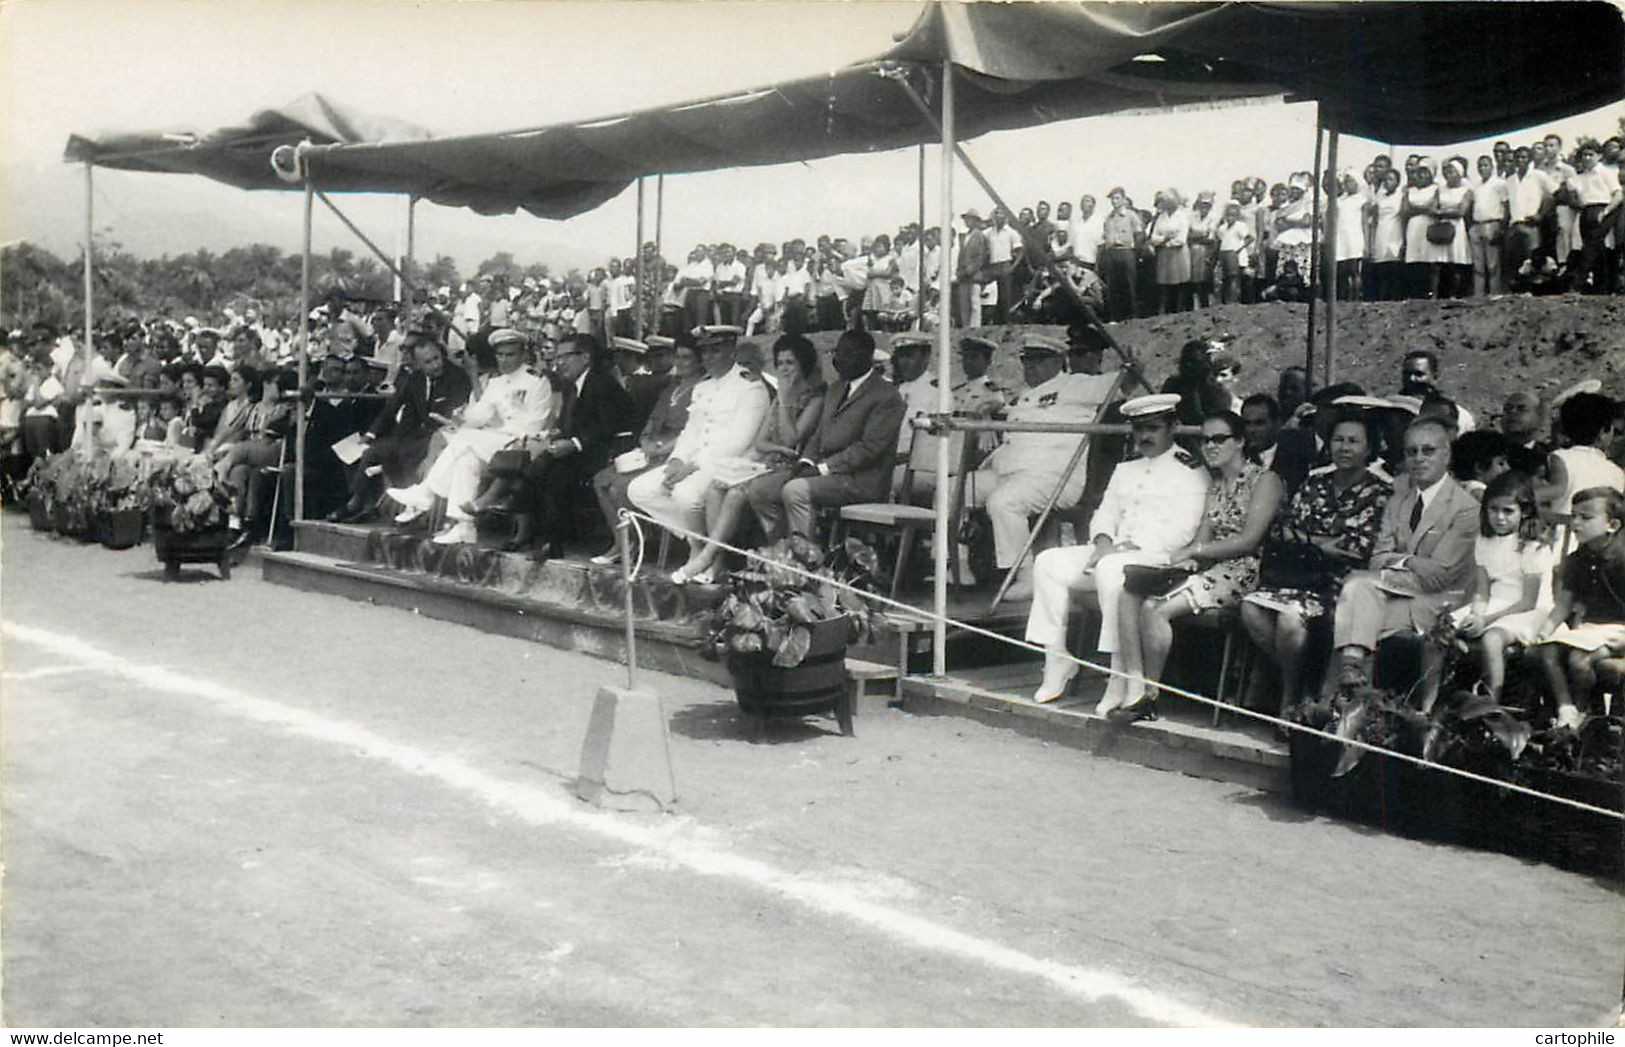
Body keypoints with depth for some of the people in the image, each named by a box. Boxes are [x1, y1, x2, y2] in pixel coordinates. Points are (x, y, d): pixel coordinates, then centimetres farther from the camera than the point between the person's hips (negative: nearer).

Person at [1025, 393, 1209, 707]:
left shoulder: (1191, 472, 1)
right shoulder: (1125, 470, 25)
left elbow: (1182, 531, -11)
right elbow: (1104, 514, 21)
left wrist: (1126, 548, -17)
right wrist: (1103, 542, -4)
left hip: (1158, 557, -7)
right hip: (1111, 553, 7)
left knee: (1112, 570, -38)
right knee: (1049, 562, -12)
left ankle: (1121, 678, -34)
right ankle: (1057, 660, -10)